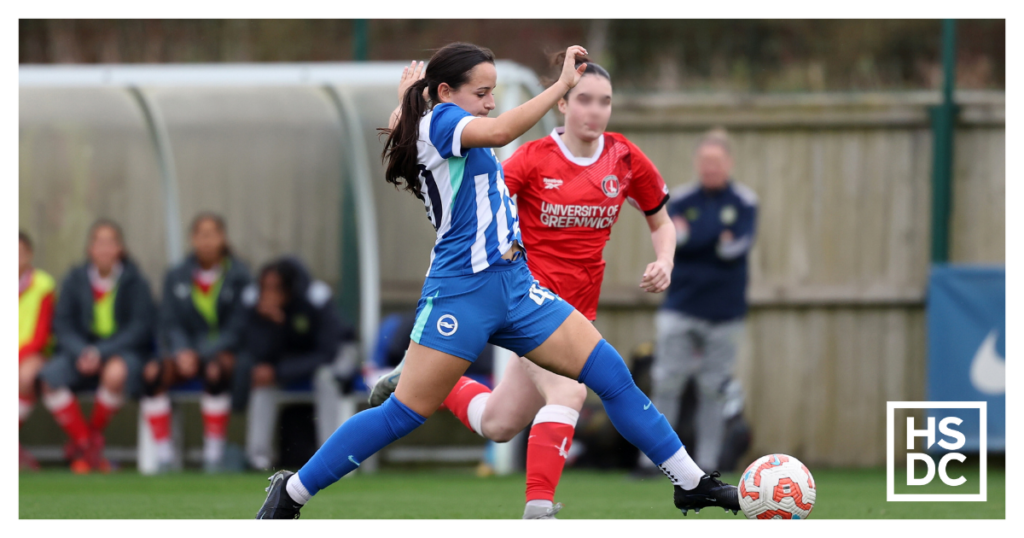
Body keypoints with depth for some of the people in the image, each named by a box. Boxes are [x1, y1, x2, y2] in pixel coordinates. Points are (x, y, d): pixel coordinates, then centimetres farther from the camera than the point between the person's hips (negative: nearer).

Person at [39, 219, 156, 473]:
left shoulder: (134, 281, -3)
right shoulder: (76, 280, 5)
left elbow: (140, 328, -8)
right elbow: (62, 325, 4)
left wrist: (101, 353, -18)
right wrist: (80, 352, -17)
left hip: (123, 350, -3)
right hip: (82, 350, 3)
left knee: (116, 372, -39)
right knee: (50, 376, -27)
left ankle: (93, 435, -12)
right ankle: (85, 445, -18)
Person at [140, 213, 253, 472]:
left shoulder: (239, 275, -1)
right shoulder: (176, 277, 7)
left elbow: (237, 327, -6)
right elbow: (170, 324, 6)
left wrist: (201, 354, -19)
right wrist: (181, 352, -16)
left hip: (224, 351, -3)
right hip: (185, 349, 3)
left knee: (215, 372, -39)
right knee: (152, 373, -29)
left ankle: (213, 456, -31)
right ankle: (163, 456, -26)